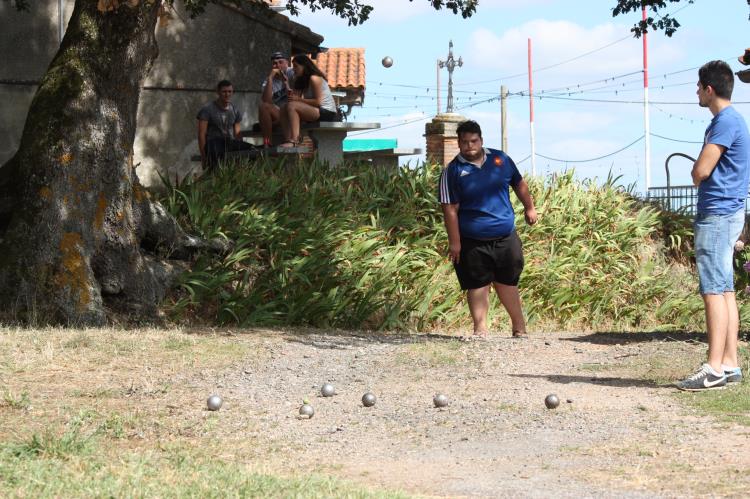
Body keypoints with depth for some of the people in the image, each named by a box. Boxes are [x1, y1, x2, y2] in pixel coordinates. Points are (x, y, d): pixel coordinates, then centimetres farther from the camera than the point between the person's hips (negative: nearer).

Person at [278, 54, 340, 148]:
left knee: (292, 106, -25)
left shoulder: (314, 78, -10)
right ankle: (288, 140, -18)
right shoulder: (301, 80, 19)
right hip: (315, 112, 10)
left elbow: (318, 102, -17)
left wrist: (298, 99, -17)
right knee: (284, 109, 0)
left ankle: (294, 141, -35)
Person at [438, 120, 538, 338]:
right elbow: (450, 209, -10)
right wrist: (454, 242, -13)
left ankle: (519, 326, 26)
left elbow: (519, 184, 19)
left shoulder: (500, 159, 4)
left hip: (505, 237, 3)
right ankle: (480, 329, 9)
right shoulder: (453, 172, -7)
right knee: (477, 285, 1)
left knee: (507, 282, 14)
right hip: (473, 242, -3)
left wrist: (529, 208, 21)